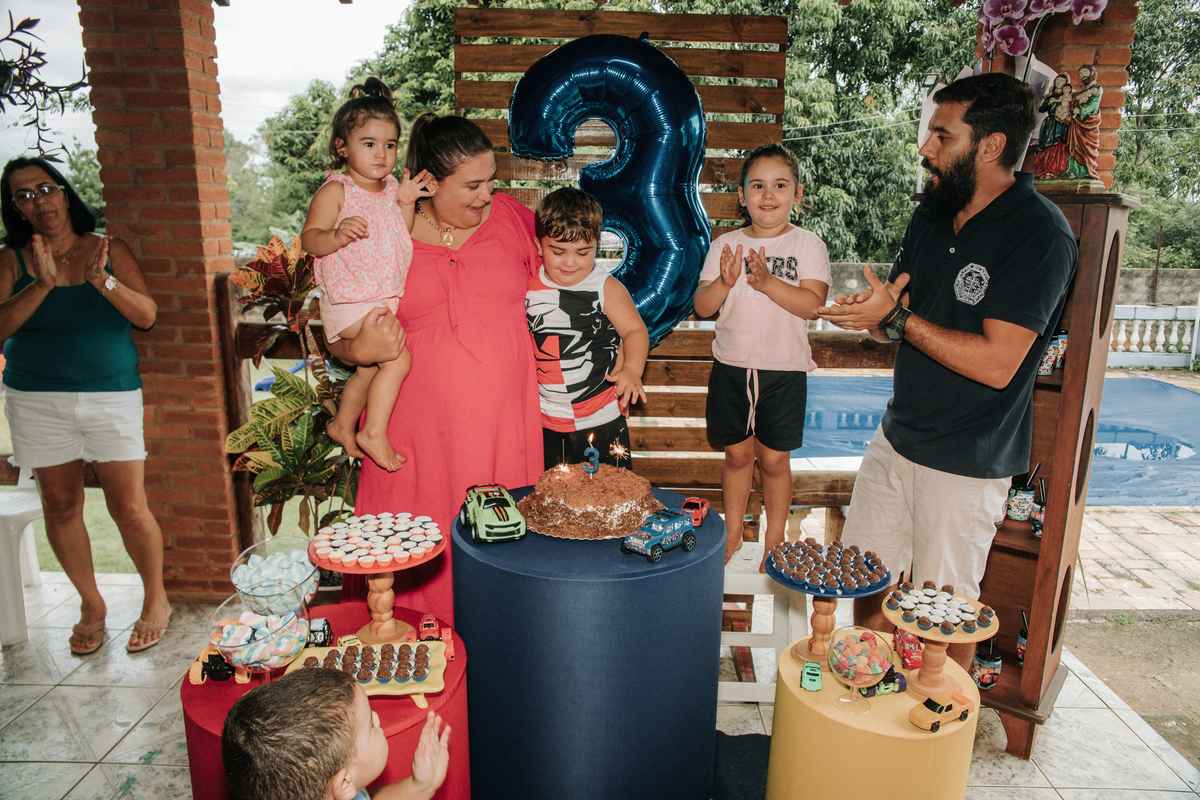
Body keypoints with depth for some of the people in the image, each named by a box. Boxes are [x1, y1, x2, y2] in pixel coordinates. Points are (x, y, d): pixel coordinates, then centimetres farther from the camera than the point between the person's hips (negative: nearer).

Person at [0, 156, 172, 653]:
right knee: (60, 506, 8)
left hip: (114, 395, -2)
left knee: (129, 509, -3)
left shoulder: (111, 251, 4)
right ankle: (91, 604, 26)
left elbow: (146, 315, -5)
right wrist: (43, 283, -18)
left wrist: (101, 280, -19)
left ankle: (156, 600, 17)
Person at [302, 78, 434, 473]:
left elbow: (400, 238, 8)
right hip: (351, 303, -8)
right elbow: (309, 239, -18)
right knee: (397, 358, -17)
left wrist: (406, 203, -6)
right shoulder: (335, 191, -13)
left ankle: (342, 424, 43)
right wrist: (337, 235, -38)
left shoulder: (391, 187, 7)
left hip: (386, 299, 8)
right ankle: (374, 434, -3)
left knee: (370, 368, 21)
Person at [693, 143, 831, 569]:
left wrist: (768, 282, -26)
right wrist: (724, 283, -22)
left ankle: (775, 542, 24)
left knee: (774, 458, 6)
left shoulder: (808, 245, -2)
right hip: (731, 366, 2)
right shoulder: (725, 245, 3)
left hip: (784, 370, -2)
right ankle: (733, 534, 29)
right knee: (738, 454, 11)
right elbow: (702, 307, -2)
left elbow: (813, 305, -14)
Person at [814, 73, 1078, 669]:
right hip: (897, 436, 7)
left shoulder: (1039, 234, -16)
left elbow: (995, 364, -23)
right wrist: (874, 314, -12)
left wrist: (897, 318, -21)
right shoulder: (932, 216, 8)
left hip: (966, 462, -7)